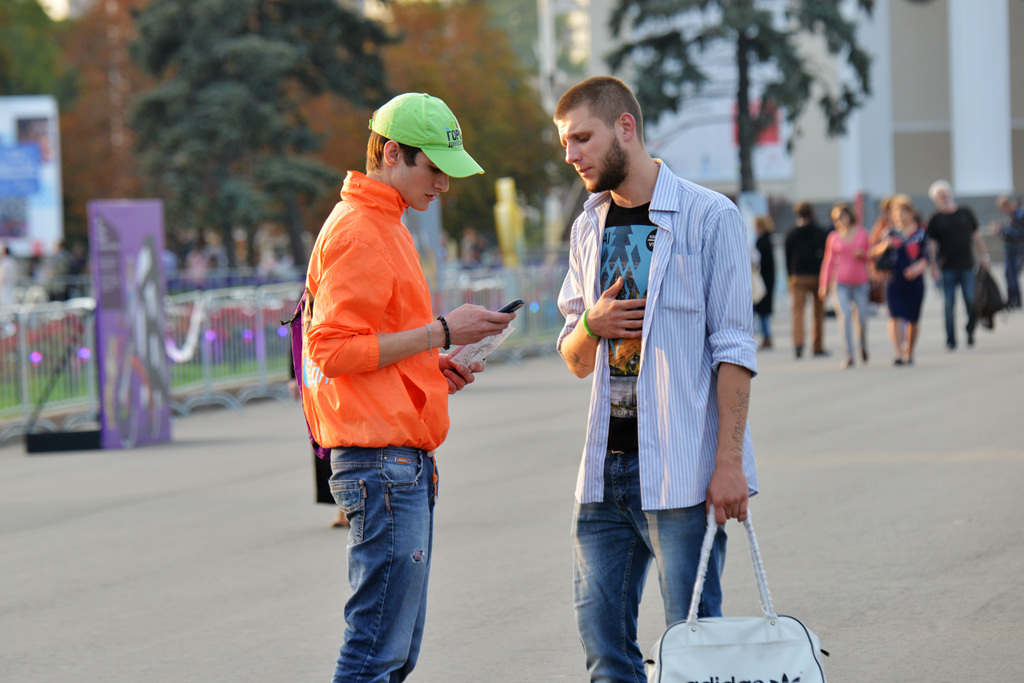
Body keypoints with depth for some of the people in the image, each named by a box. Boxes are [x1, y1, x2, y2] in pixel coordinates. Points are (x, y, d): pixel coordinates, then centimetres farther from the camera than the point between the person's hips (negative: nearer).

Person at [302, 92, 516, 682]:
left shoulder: (383, 226, 21)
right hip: (382, 459, -11)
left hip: (405, 461, 11)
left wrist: (430, 367, 12)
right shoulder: (358, 232, -11)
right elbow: (335, 350, -18)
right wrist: (440, 332, -14)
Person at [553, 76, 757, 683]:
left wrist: (730, 462, -14)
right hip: (607, 465, 6)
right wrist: (591, 326, -4)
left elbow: (735, 350, -7)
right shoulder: (589, 228, 15)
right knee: (602, 634, 5)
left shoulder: (709, 217, -4)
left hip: (683, 468, -6)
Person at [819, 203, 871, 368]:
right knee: (845, 317, -13)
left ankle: (864, 346, 32)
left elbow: (871, 255, 14)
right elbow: (828, 261, 10)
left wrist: (863, 254, -10)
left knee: (862, 319, 3)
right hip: (841, 282, -1)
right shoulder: (833, 237, 5)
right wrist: (824, 285, 8)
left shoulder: (862, 233, 5)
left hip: (860, 282, 1)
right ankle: (849, 355, -10)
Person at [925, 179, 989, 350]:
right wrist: (933, 266, -8)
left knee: (971, 302, -3)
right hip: (947, 269, -2)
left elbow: (976, 237, 15)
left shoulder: (966, 213, 9)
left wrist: (984, 255, 10)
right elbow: (932, 245, 0)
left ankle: (970, 332, 20)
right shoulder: (935, 220, 3)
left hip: (967, 266, 2)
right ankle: (950, 341, 6)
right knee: (949, 306, -2)